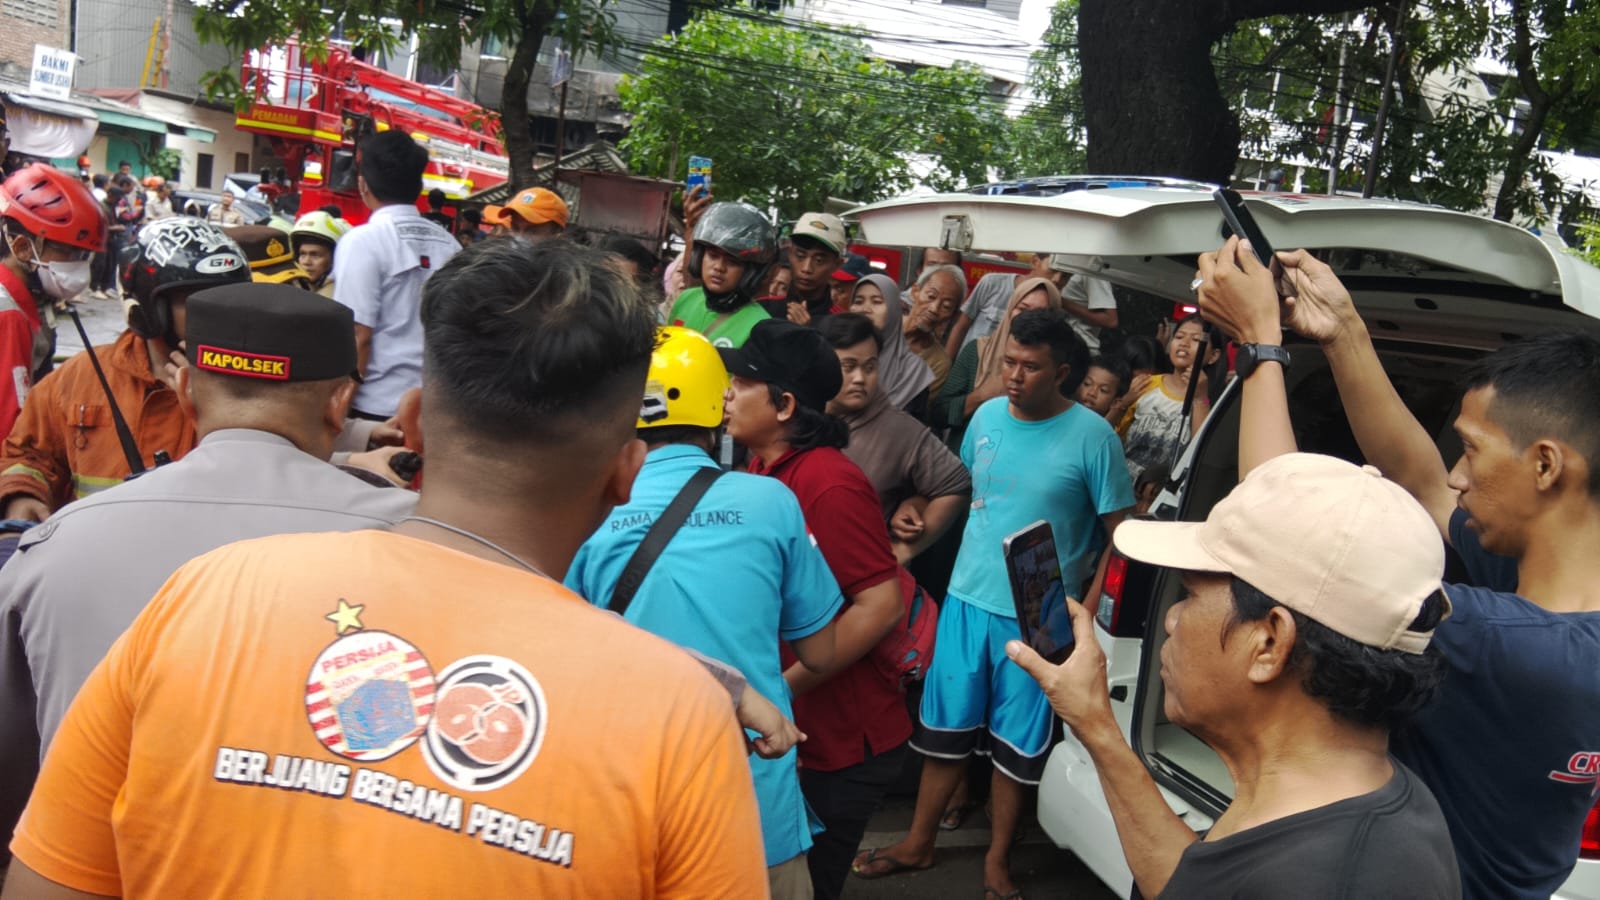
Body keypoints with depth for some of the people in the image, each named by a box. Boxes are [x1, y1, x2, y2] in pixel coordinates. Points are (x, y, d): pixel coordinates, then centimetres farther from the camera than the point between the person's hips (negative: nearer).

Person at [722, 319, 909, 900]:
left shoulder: (828, 483, -22)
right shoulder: (763, 469, 5)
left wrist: (783, 687, -22)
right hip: (786, 732, 8)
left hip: (841, 742, -8)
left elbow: (881, 605, -25)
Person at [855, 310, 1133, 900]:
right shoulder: (987, 416, 1)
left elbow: (1121, 535, -9)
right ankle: (918, 844, 30)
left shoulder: (1092, 436, -13)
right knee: (945, 728, 14)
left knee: (1015, 742, 10)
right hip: (967, 600, 4)